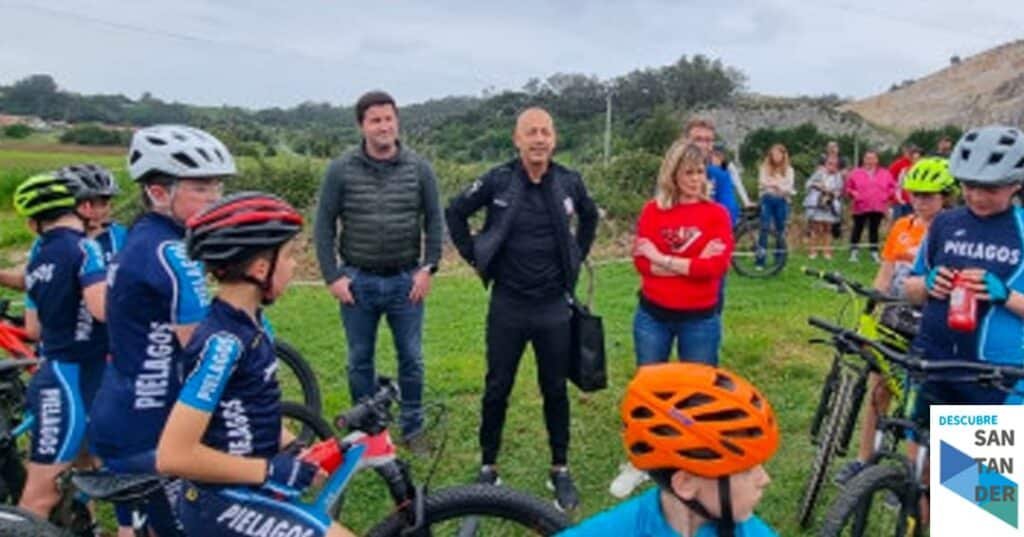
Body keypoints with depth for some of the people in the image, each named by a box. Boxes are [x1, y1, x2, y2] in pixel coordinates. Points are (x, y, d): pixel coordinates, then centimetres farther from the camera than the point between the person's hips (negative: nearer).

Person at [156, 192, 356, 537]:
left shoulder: (253, 324, 2)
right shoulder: (222, 342, -24)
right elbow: (173, 455, -26)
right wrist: (270, 470, -21)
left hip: (238, 495, 9)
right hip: (225, 505, -9)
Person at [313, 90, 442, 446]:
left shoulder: (419, 168, -1)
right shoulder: (341, 170, -4)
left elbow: (434, 221, 2)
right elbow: (324, 225, -1)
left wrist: (428, 268, -5)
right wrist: (332, 276, -6)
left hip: (406, 280, 0)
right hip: (357, 281, 0)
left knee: (411, 358, 9)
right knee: (360, 360, 11)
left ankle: (413, 426, 26)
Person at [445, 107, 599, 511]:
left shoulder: (569, 182, -2)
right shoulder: (497, 181, -9)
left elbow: (589, 217, 18)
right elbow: (455, 212, 4)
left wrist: (577, 259, 11)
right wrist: (474, 258, 1)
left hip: (554, 307, 2)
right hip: (507, 306, -1)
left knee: (555, 390, 11)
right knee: (497, 389, 9)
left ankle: (560, 470, 26)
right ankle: (488, 467, 25)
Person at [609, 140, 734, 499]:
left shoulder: (716, 214, -4)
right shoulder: (653, 210, -2)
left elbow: (717, 265, -16)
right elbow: (642, 262, -11)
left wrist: (665, 260, -14)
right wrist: (691, 264, -18)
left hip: (700, 320, -1)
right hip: (653, 315, 1)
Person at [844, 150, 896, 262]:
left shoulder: (885, 174, 7)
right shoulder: (856, 173, 2)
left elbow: (892, 187, 12)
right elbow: (847, 188, 5)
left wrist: (887, 195, -3)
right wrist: (853, 193, -12)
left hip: (878, 208, 2)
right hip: (861, 207, -2)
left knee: (874, 229, 8)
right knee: (858, 229, 1)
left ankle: (874, 252, 14)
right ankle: (853, 252, 6)